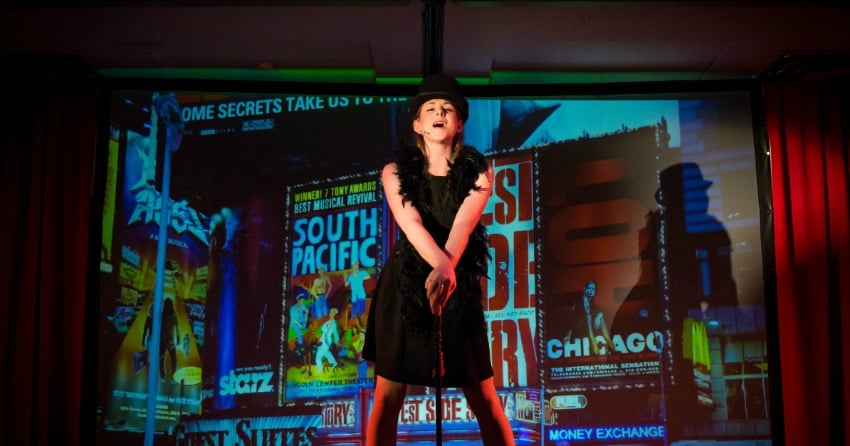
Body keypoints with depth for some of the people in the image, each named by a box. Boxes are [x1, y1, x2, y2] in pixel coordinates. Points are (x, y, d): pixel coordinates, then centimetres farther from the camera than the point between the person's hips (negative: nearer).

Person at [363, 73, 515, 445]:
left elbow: (463, 224, -16)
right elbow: (412, 225, -16)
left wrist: (445, 271, -35)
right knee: (389, 394, 3)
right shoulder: (395, 172, 0)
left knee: (483, 395, 1)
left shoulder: (478, 172, 0)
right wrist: (441, 265, -35)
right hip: (404, 284, 0)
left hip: (460, 286, 0)